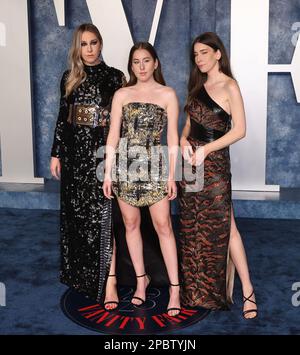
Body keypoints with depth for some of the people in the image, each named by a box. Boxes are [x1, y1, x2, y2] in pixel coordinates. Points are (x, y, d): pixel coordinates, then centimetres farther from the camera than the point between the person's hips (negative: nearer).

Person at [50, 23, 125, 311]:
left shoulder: (115, 77, 2)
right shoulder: (69, 77, 10)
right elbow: (62, 116, 11)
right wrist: (56, 153, 7)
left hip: (102, 149, -3)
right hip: (74, 148, 4)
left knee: (103, 213, -9)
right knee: (75, 212, 10)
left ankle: (109, 279, -7)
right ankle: (79, 273, 27)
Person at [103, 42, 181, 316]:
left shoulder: (168, 94, 4)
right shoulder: (122, 95, 8)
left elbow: (172, 137, 1)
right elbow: (113, 135, 6)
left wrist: (172, 175, -4)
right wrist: (108, 172, 0)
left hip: (155, 165, -2)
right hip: (126, 165, 2)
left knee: (163, 226, -5)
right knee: (131, 224, 8)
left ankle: (174, 288, 3)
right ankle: (141, 279, 24)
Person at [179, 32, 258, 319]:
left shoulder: (229, 86, -6)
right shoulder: (198, 86, 14)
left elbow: (240, 130, -12)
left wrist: (205, 149, -16)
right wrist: (184, 141, -4)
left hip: (214, 163, -7)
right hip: (191, 159, 7)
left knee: (224, 227, -7)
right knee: (193, 228, 10)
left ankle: (247, 289, 4)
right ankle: (197, 289, 22)